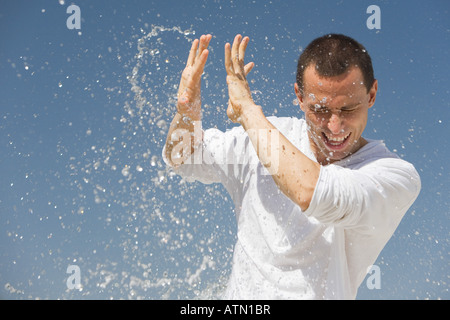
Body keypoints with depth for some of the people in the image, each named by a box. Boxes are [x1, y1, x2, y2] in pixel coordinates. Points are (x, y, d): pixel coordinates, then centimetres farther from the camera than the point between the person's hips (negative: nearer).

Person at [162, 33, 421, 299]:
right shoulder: (271, 133, 2)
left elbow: (309, 193, -29)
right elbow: (182, 157, 13)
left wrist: (247, 108, -19)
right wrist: (187, 110, -8)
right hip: (238, 295, 5)